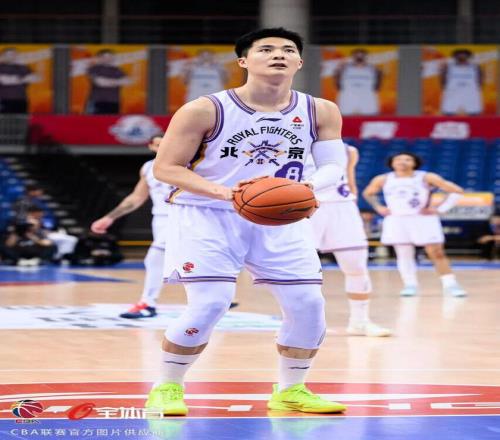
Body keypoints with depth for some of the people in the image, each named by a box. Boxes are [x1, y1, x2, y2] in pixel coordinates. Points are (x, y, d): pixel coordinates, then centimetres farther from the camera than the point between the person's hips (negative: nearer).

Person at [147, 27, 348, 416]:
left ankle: (291, 391, 18)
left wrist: (309, 186, -23)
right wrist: (223, 192, -27)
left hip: (279, 220, 4)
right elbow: (166, 168, -12)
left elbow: (334, 165, 2)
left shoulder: (319, 112, -2)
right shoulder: (205, 110, -13)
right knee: (210, 303, -17)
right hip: (207, 215, -4)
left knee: (308, 304, -2)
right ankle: (167, 388, 3)